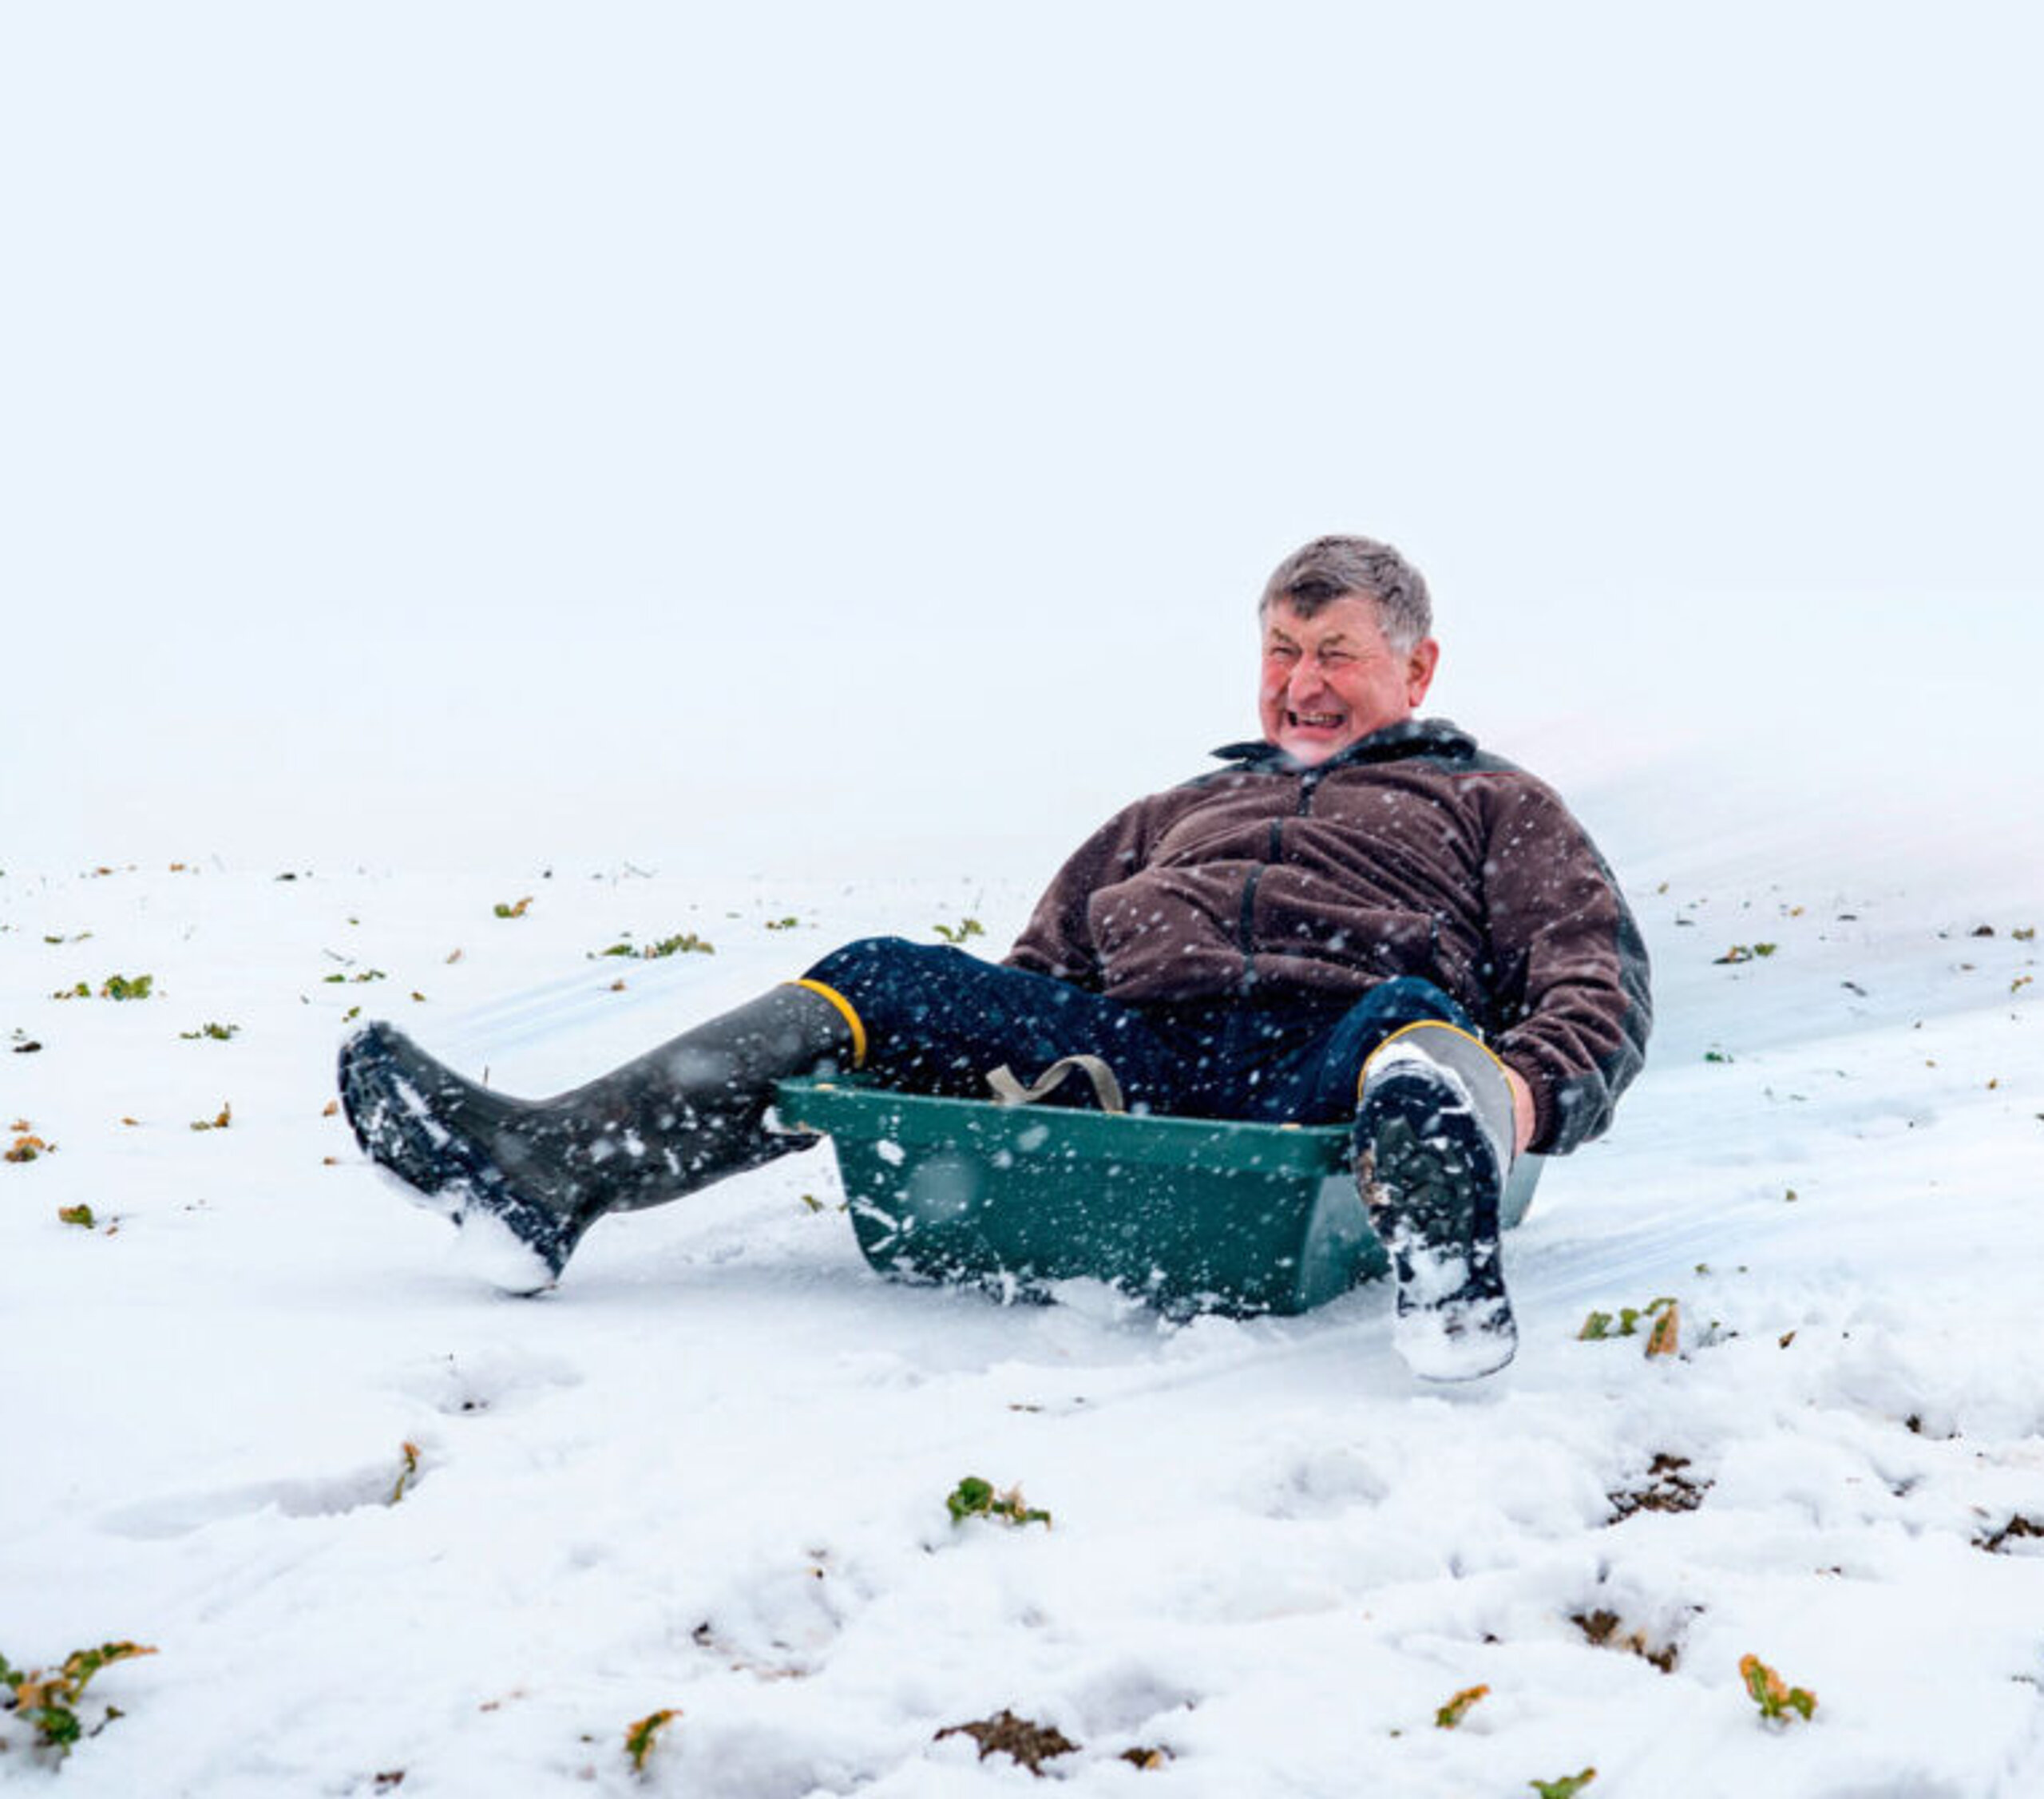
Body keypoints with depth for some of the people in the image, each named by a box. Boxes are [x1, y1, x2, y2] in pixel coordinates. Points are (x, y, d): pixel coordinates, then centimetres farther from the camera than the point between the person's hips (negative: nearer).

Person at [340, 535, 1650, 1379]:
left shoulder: (1495, 806, 25)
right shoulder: (1182, 811, 37)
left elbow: (1598, 972, 9)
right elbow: (1045, 961, 31)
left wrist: (1531, 1088, -14)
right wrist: (954, 1042, 8)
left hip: (1326, 1069, -4)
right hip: (1128, 1051, 4)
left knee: (1417, 1015, -37)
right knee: (887, 984, -14)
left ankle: (1445, 1260, -70)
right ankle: (553, 1167, -28)